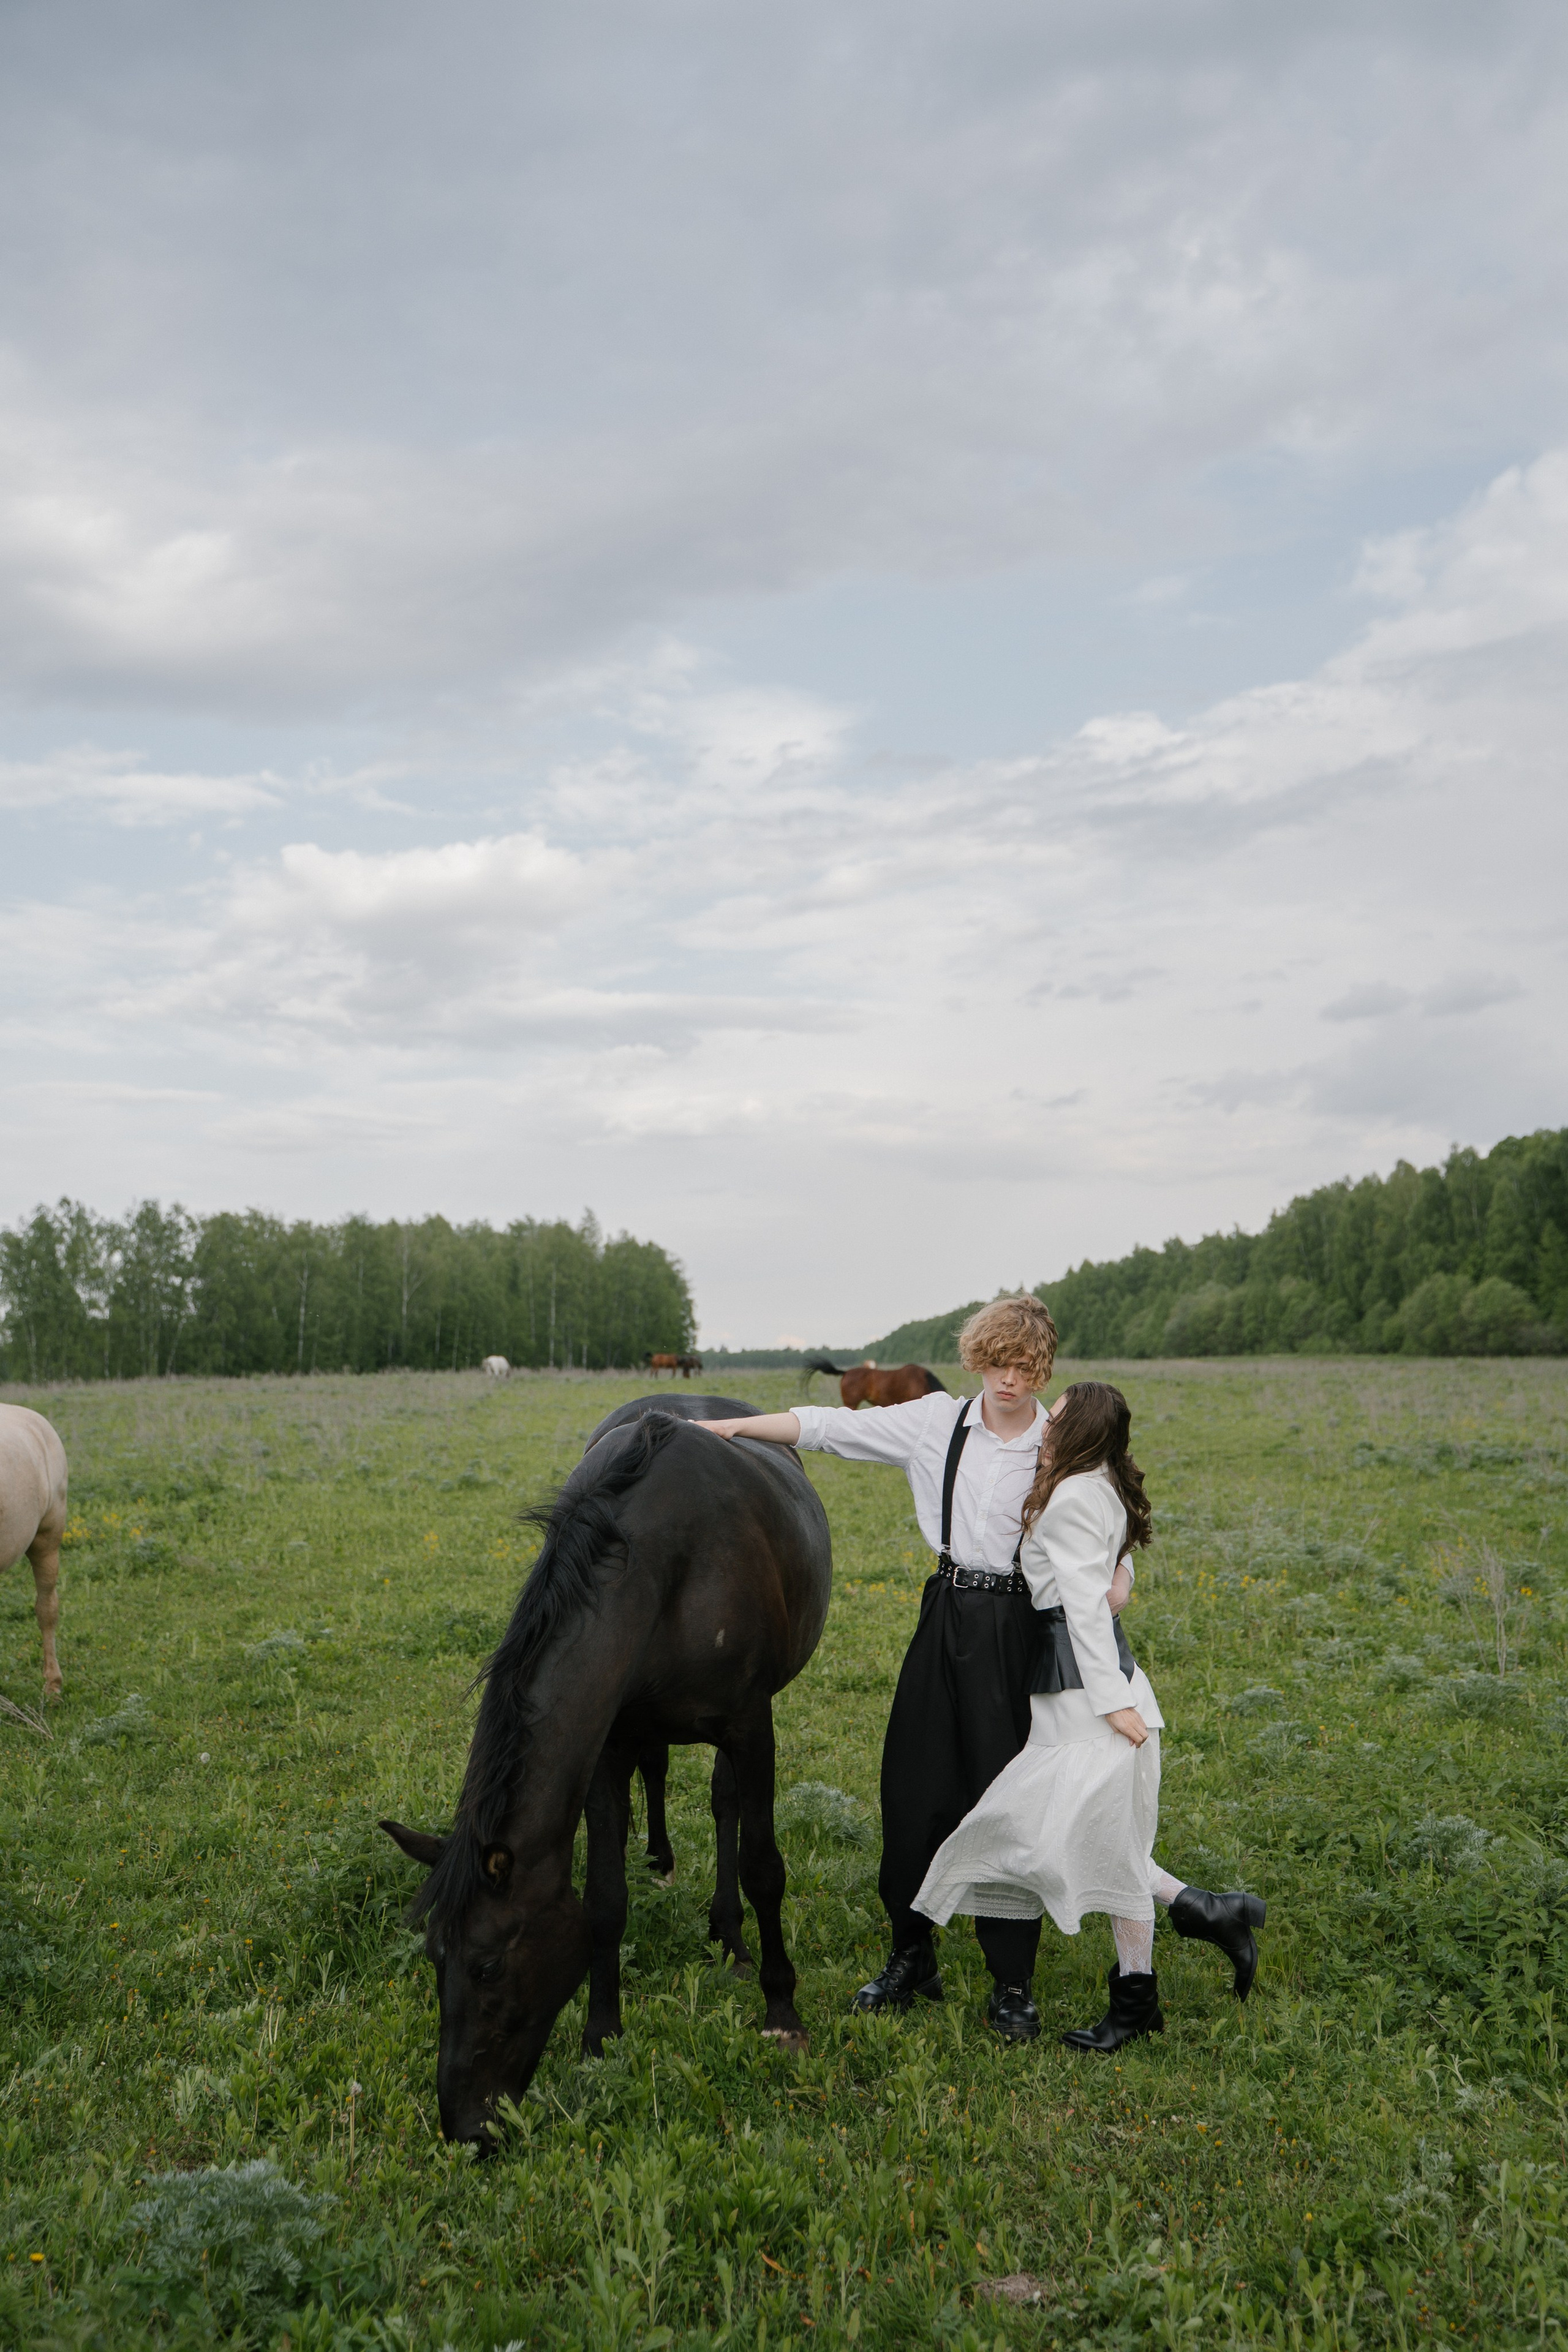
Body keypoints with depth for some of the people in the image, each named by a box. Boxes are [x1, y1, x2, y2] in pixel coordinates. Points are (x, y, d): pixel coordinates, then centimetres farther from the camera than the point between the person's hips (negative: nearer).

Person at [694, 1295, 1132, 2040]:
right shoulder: (938, 1422, 3)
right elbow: (834, 1426, 4)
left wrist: (1114, 1581, -27)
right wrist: (727, 1427, 2)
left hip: (1017, 1629, -3)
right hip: (946, 1618, 4)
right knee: (914, 1787, 7)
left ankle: (1011, 1985, 12)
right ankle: (911, 1957, 25)